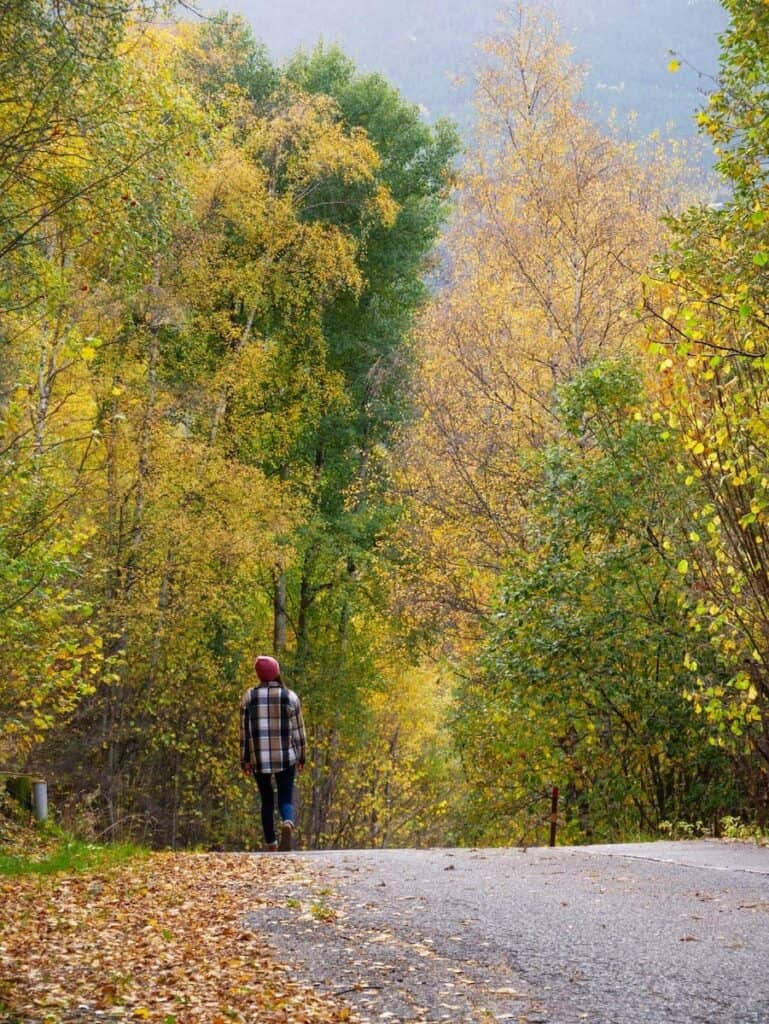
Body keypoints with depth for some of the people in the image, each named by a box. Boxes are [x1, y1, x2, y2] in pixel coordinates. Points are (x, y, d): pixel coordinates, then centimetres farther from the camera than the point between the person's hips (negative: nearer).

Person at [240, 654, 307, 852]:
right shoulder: (290, 696, -2)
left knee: (266, 800, 14)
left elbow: (244, 730, -1)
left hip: (259, 759, 1)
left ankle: (271, 843, 15)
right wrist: (301, 756, 10)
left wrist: (244, 760, 5)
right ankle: (287, 823, -26)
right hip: (286, 758, -1)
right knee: (285, 798, 5)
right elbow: (298, 730, 0)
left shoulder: (249, 697, -2)